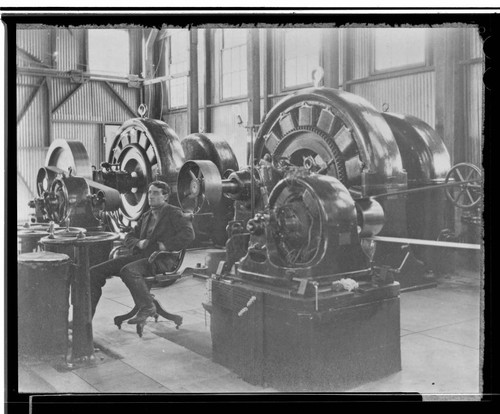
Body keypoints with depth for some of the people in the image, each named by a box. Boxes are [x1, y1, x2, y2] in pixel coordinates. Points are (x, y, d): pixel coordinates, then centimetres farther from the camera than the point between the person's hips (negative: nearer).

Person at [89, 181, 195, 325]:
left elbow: (188, 234, -13)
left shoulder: (173, 213, 2)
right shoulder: (146, 216, 23)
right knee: (95, 272, -5)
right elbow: (128, 238, 24)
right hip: (140, 256, 7)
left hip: (160, 260, -7)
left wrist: (166, 245, -17)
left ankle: (147, 307, -24)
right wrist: (138, 243, 1)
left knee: (127, 271, -37)